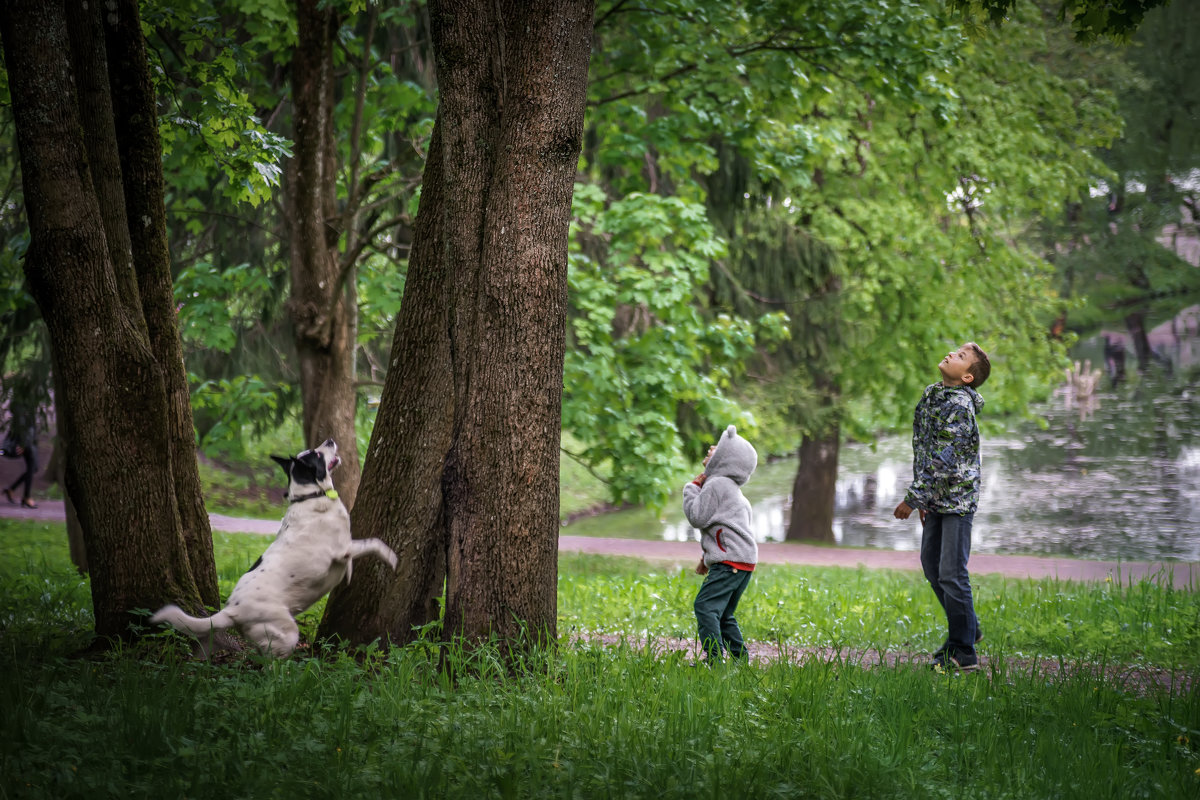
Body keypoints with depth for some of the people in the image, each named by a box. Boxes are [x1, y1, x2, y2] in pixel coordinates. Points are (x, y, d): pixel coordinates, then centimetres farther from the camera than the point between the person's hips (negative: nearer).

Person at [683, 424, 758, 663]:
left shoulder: (715, 484, -8)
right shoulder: (731, 489, 25)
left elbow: (698, 517, -12)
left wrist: (692, 489, 1)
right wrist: (708, 556, 27)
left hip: (730, 561, -11)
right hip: (745, 561, 11)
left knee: (705, 605, -16)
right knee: (723, 614, 16)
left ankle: (713, 657, -23)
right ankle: (741, 658, 14)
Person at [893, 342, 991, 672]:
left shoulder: (960, 406, -19)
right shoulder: (932, 396, 9)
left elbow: (944, 461, -23)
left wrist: (912, 498, -20)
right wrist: (924, 497, 15)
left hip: (957, 500, -9)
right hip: (936, 499, 9)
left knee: (951, 574, -7)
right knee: (931, 567, 17)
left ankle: (964, 654, 1)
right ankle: (968, 628, 35)